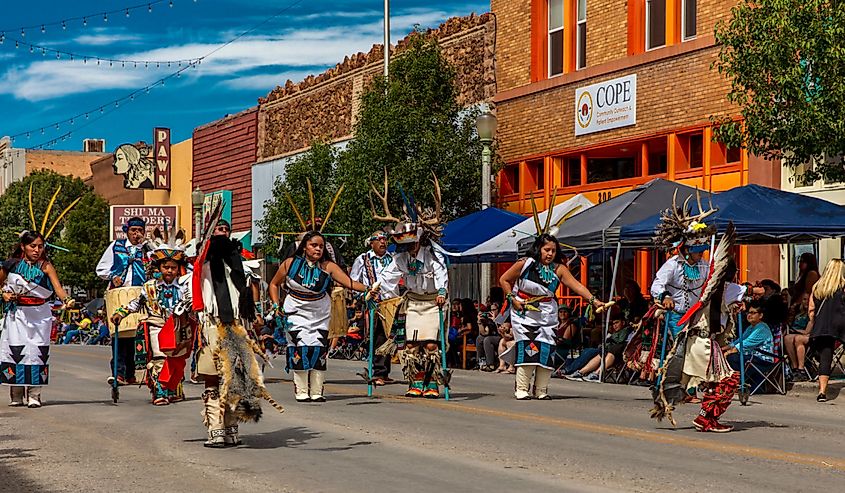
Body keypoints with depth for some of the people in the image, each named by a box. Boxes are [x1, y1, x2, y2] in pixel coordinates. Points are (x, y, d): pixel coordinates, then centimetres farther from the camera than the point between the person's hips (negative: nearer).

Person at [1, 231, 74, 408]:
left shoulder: (45, 266, -7)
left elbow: (57, 287, -22)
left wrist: (66, 300, -40)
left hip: (40, 315, -1)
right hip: (17, 314, 1)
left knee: (37, 351, -5)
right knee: (15, 351, -2)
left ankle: (34, 395, 1)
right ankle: (16, 396, 8)